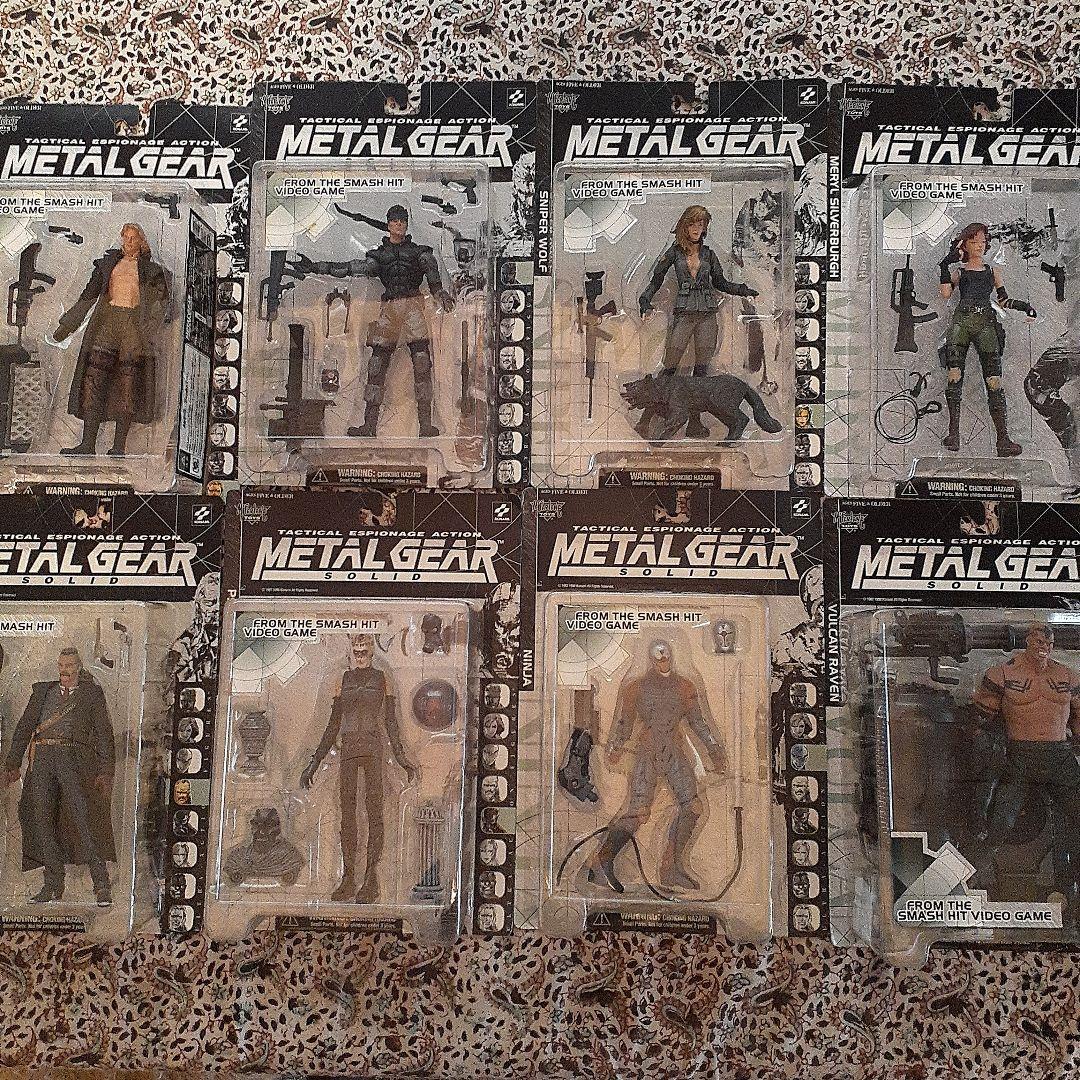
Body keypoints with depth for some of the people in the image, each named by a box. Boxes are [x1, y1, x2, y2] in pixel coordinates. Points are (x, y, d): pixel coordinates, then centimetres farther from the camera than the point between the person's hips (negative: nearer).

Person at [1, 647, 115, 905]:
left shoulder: (92, 693, 11)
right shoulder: (43, 690, 20)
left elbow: (104, 733, 7)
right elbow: (24, 726, 18)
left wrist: (105, 771, -2)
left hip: (74, 759, -4)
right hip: (42, 758, 4)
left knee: (84, 819, -12)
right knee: (41, 819, 0)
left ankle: (102, 886, -10)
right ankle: (53, 885, 10)